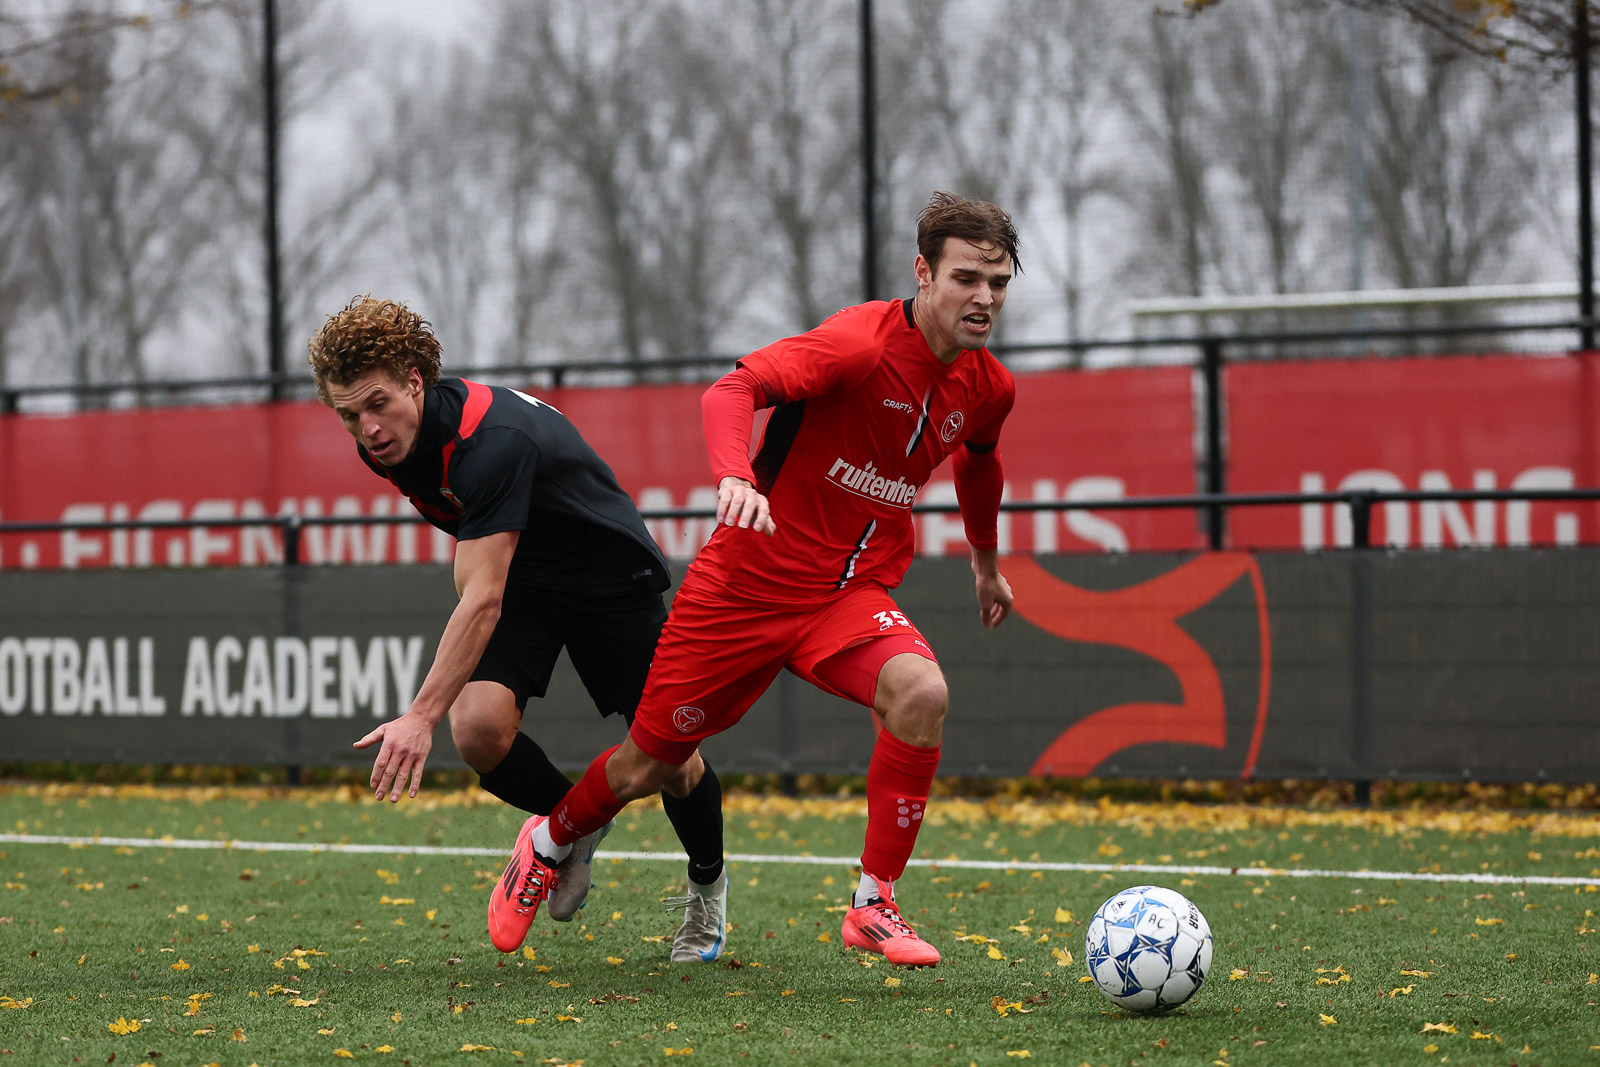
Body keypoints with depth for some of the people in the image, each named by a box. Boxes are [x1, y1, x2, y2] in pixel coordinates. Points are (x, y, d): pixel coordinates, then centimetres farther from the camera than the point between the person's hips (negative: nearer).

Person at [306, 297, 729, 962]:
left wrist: (420, 717, -50)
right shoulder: (385, 442, -12)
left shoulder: (491, 439, -38)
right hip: (514, 576, 6)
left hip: (609, 575, -6)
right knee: (479, 728, -21)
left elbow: (482, 600, -43)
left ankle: (708, 885, 32)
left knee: (670, 761, 0)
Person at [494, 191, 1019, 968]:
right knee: (650, 761, 6)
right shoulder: (862, 343, -21)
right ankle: (549, 843, 40)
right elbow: (731, 390, -32)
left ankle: (874, 904, -17)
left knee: (920, 692, -28)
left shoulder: (989, 388, 0)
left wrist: (987, 564, 38)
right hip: (748, 579, -4)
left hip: (850, 595, 4)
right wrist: (734, 478, -50)